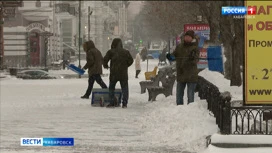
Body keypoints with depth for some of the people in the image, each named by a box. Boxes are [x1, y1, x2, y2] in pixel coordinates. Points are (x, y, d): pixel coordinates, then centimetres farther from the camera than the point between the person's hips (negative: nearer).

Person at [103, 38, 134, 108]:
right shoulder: (126, 52, 3)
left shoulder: (111, 52, -4)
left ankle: (112, 103, 6)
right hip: (123, 74, 1)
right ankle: (124, 103, 0)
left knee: (111, 88, 12)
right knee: (124, 88, 8)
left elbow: (105, 59, -6)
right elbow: (131, 60, 6)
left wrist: (105, 66, 14)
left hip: (113, 74, -1)